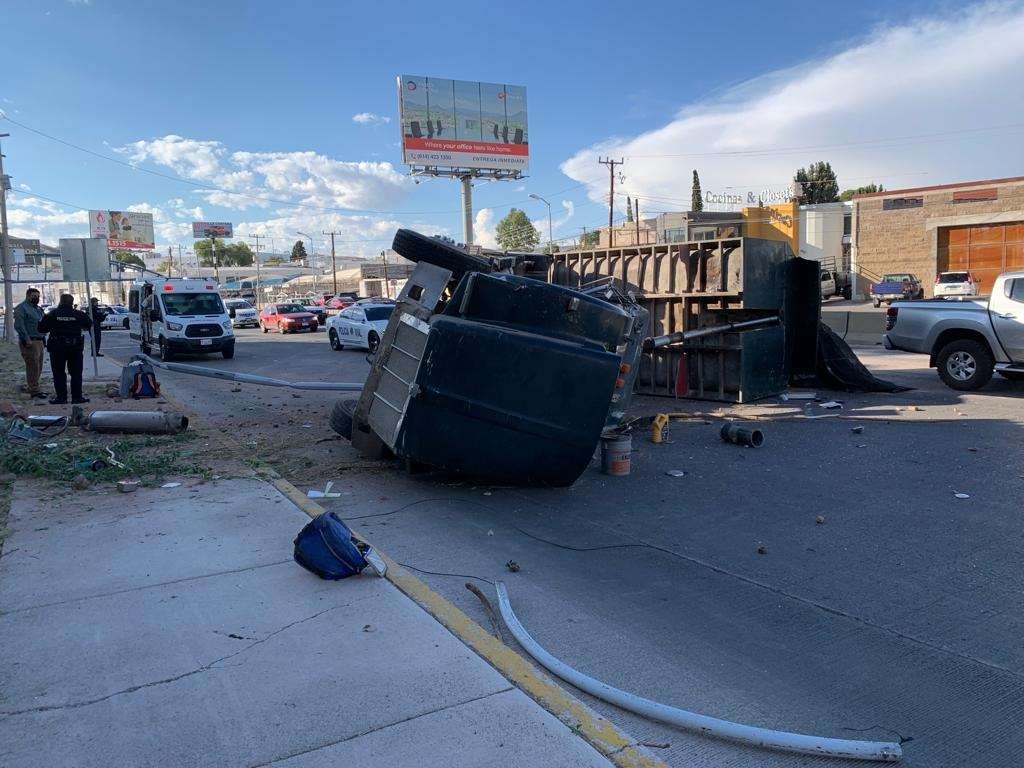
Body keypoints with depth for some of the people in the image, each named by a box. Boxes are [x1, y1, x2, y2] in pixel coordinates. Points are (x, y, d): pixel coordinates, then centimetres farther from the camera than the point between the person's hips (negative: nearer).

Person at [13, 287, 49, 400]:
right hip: (29, 342, -9)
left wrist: (43, 339, 17)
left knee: (38, 367, 12)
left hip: (39, 341, 9)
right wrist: (27, 339, -20)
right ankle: (34, 390, -6)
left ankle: (30, 387, 22)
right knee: (33, 366, -9)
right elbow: (19, 325, -16)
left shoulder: (38, 308, 20)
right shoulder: (21, 308, -8)